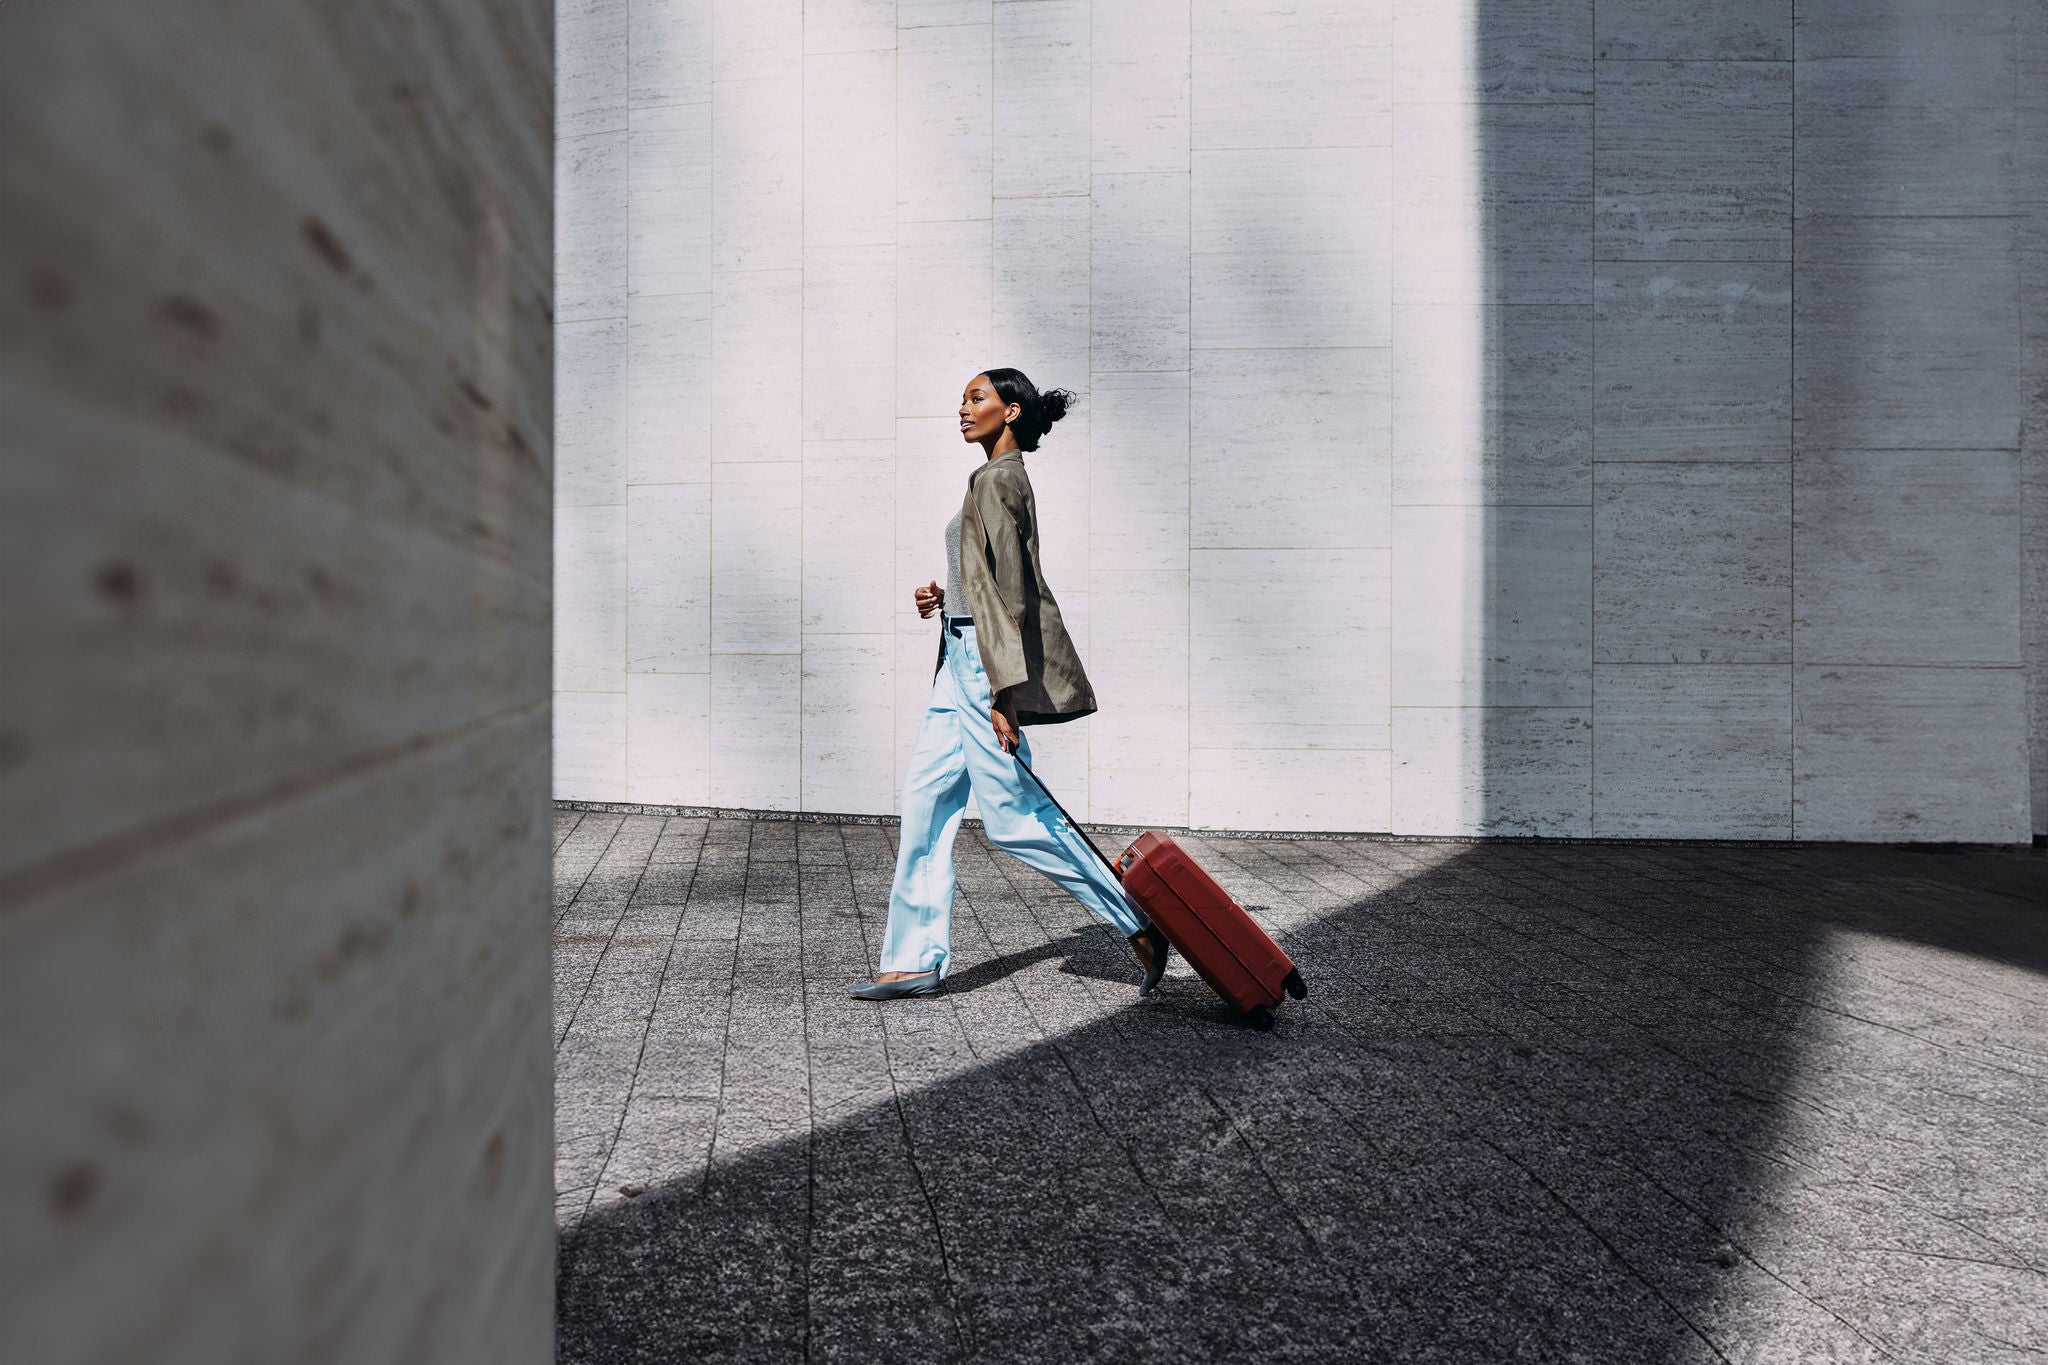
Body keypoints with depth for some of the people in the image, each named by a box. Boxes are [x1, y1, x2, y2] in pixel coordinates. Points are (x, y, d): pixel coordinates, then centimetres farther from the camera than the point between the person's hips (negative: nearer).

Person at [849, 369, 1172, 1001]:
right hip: (962, 662, 10)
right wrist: (944, 596, 9)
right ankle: (914, 961, 14)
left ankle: (1139, 922, 7)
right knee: (926, 807, 8)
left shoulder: (995, 480, -12)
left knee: (1014, 817, -4)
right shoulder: (1005, 479, 17)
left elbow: (1009, 590, -19)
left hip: (985, 664, -10)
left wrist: (1004, 692, -23)